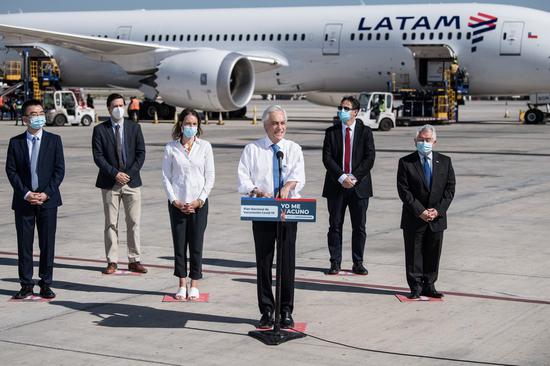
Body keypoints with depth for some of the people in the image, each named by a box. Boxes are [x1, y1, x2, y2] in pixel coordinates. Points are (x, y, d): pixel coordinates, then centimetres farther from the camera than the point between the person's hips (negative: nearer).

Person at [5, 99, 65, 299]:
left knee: (47, 243, 2)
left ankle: (46, 284, 11)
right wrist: (26, 193, -10)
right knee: (24, 244, 3)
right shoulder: (15, 142, 4)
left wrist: (46, 193, -10)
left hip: (48, 199, 0)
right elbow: (11, 171, 1)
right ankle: (26, 284, 10)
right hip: (23, 200, 0)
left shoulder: (54, 140, 3)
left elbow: (59, 170, 0)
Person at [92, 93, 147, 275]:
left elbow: (141, 153, 3)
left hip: (132, 181, 1)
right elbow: (98, 156, -5)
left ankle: (134, 260, 8)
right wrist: (115, 174, -13)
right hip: (110, 183, -1)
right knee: (111, 223, 3)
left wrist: (130, 173, -9)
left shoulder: (134, 127, 6)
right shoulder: (100, 130, 1)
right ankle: (112, 261, 8)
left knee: (134, 222, 2)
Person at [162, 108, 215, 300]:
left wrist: (200, 200, -5)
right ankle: (182, 285, 12)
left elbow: (210, 176, 3)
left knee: (196, 244, 2)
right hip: (177, 203, 0)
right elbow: (165, 177, 3)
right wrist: (174, 201, -6)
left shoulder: (205, 146, 2)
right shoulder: (170, 148, 2)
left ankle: (194, 285, 11)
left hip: (199, 203, 0)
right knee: (179, 243, 3)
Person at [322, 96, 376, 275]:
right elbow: (327, 158, -3)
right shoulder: (331, 132, 5)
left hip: (359, 186, 0)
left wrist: (354, 177, -14)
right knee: (335, 226, 3)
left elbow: (370, 158, -4)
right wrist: (341, 177, -16)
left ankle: (358, 263, 12)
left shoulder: (365, 132, 3)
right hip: (336, 186, 1)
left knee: (359, 227, 4)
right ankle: (335, 263, 10)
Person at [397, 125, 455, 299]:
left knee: (433, 253, 8)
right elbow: (404, 191, -8)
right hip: (413, 218, -2)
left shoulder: (444, 162, 6)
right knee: (414, 254, 3)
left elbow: (450, 189, 2)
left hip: (437, 218, 2)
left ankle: (429, 286, 19)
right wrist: (420, 211, -15)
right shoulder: (406, 162, -3)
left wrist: (438, 210, -10)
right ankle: (416, 287, 12)